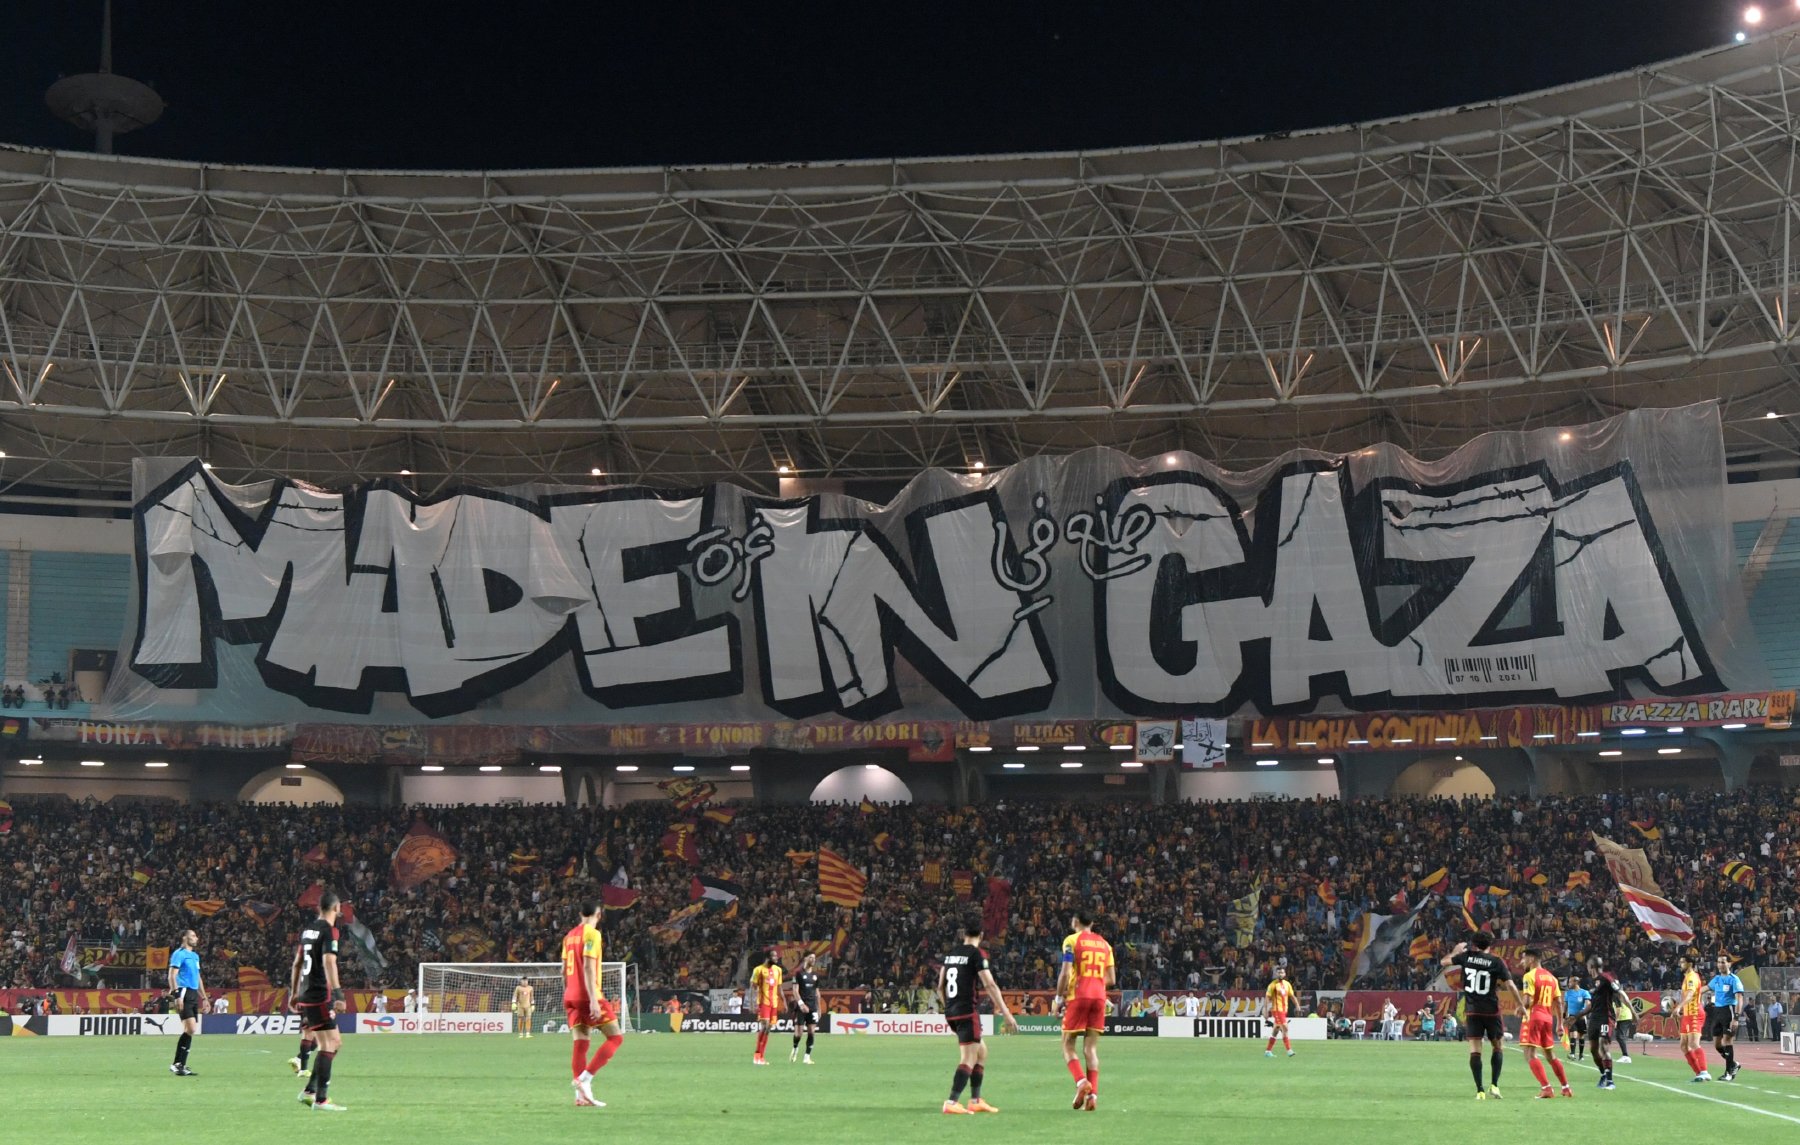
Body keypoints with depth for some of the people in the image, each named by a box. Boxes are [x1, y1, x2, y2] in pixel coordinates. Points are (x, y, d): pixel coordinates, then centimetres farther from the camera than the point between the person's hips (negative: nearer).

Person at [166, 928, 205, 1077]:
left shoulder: (195, 956, 20)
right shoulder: (179, 954, -6)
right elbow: (172, 976, -13)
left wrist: (204, 998, 23)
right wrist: (177, 995, -22)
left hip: (193, 995, 9)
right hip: (184, 993, -9)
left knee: (190, 1030, 6)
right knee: (190, 1029, -17)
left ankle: (180, 1065, 10)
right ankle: (177, 1064, -12)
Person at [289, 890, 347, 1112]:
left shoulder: (307, 929, 14)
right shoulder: (330, 930, -10)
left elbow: (297, 963, 20)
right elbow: (328, 962, -22)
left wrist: (294, 994, 26)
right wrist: (337, 992, -26)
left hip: (306, 995, 8)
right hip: (321, 996, -8)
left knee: (335, 1042, 15)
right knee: (328, 1045, -6)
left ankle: (309, 1090, 13)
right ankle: (321, 1099, -8)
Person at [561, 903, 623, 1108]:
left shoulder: (569, 936, 14)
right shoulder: (591, 933, -9)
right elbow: (588, 967, -17)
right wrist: (593, 1000, -21)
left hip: (571, 997, 8)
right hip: (588, 996, -8)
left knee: (581, 1044, 5)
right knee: (616, 1038, -2)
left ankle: (582, 1095, 0)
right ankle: (584, 1079, -13)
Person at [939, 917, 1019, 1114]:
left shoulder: (950, 954, 13)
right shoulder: (977, 954, -7)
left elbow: (940, 987, 18)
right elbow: (990, 985, -14)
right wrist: (1006, 1014, -14)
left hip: (951, 1012, 8)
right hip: (967, 1012, -8)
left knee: (981, 1051, 19)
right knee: (969, 1059, -7)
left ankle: (976, 1101, 18)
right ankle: (951, 1102, -17)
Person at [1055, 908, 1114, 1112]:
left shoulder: (1072, 941, -2)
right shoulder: (1104, 944, 14)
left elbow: (1065, 973, -10)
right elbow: (1111, 979, 12)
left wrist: (1059, 997, 0)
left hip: (1078, 996, -4)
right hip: (1099, 997, 4)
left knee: (1068, 1045, 4)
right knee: (1091, 1048, 6)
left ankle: (1081, 1081, -18)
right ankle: (1093, 1094, -3)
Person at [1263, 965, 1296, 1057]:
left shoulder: (1287, 984, 11)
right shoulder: (1273, 985, -7)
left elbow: (1292, 996, 15)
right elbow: (1267, 998, -8)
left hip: (1284, 1010, 6)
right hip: (1276, 1009, -6)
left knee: (1275, 1031, 10)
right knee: (1284, 1028, -16)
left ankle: (1268, 1051, 17)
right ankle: (1289, 1050, -16)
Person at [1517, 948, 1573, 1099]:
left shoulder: (1530, 976, -8)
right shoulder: (1551, 977, 14)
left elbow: (1528, 1001, -18)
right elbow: (1558, 1003, 12)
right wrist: (1560, 1024, 15)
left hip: (1533, 1017, -7)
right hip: (1548, 1018, 7)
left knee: (1530, 1055, -7)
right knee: (1550, 1055, 19)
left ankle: (1546, 1088, -18)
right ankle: (1566, 1088, 22)